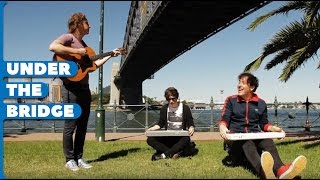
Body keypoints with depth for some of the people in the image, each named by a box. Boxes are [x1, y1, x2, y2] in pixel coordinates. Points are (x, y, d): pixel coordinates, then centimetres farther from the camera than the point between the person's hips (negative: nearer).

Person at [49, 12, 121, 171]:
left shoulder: (83, 44, 22)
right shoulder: (69, 37, -4)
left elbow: (94, 64, 24)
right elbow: (53, 46, -24)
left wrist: (110, 55, 22)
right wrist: (76, 51, -23)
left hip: (84, 88, 9)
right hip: (71, 87, -9)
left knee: (82, 125, 10)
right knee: (70, 125, -3)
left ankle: (79, 158, 18)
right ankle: (70, 160, 6)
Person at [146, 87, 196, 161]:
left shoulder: (185, 108, -2)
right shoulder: (164, 108, 7)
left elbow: (190, 123, -1)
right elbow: (160, 124, 11)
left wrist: (191, 128, -25)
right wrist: (151, 129, -8)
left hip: (180, 137, -3)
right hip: (167, 137, 3)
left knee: (186, 139, -38)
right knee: (150, 139, -22)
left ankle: (164, 155, -32)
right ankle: (175, 152, -29)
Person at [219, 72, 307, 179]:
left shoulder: (261, 104, 14)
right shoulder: (231, 100, 7)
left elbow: (263, 124, 20)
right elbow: (224, 120, 0)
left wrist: (273, 128, -2)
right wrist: (222, 128, -24)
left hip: (255, 136, 3)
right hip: (236, 138, -2)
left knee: (267, 141, -32)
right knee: (247, 143, -38)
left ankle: (280, 170, -63)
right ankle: (262, 170, -70)